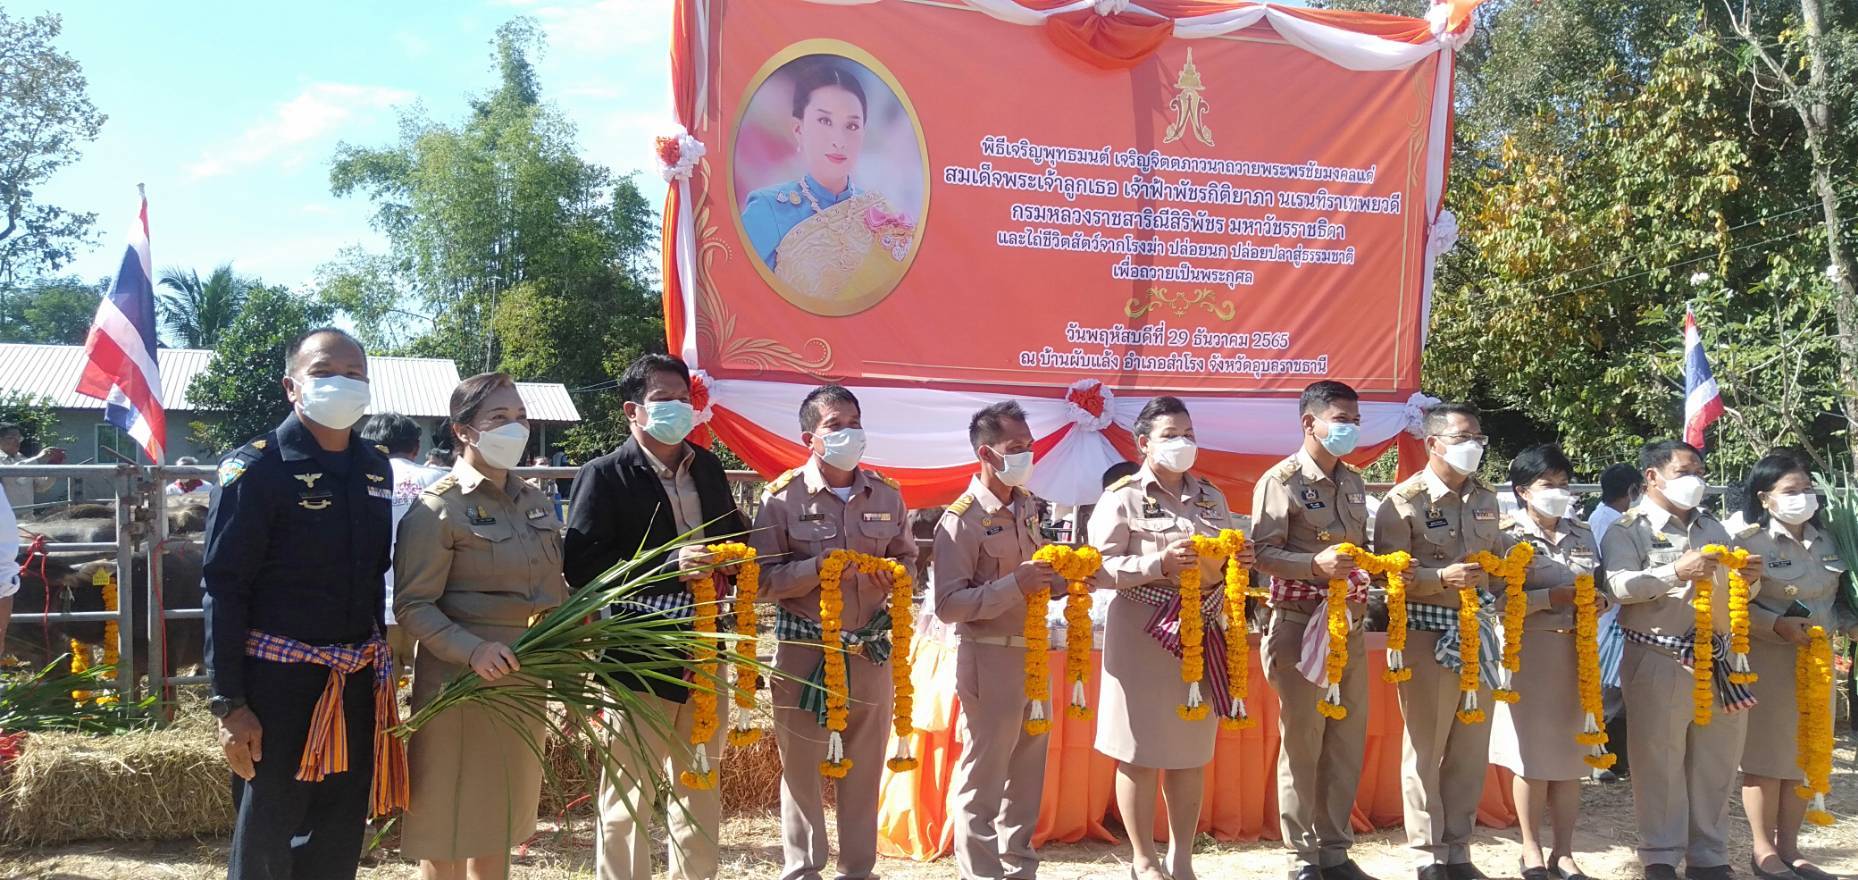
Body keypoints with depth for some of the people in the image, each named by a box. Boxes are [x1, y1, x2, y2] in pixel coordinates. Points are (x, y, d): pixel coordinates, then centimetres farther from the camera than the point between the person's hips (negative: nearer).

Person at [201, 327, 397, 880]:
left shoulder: (375, 470, 8)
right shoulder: (255, 468, -10)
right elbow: (223, 588, -12)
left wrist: (377, 659, 15)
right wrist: (229, 703, -15)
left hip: (357, 682, 6)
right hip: (278, 682, -5)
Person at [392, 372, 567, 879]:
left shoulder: (536, 504, 11)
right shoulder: (438, 507, -10)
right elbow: (413, 606, -14)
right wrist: (472, 650, -28)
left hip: (524, 683, 6)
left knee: (498, 824, 15)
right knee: (447, 833, 3)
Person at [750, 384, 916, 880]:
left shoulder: (887, 495, 4)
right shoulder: (783, 498, -7)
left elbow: (907, 558, 15)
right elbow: (763, 580, -8)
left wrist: (892, 574, -8)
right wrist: (820, 566, -22)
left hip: (872, 650, 3)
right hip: (804, 651, -3)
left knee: (865, 767, 11)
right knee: (801, 767, 6)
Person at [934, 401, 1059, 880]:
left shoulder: (1027, 505, 9)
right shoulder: (962, 520, -15)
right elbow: (948, 605, -20)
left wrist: (1062, 579, -1)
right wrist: (1015, 586, -27)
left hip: (1032, 652, 8)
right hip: (988, 658, -8)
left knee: (1028, 769, 16)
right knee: (983, 776, 2)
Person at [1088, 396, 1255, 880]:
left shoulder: (1211, 497, 12)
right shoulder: (1122, 498, -7)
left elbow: (1227, 564, 18)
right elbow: (1101, 569, -13)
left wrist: (1240, 562, -4)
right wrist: (1159, 564, -25)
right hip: (1142, 637, -5)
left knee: (1191, 751, 12)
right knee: (1141, 752, 2)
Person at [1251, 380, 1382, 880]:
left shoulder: (1353, 482, 14)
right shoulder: (1281, 481, -8)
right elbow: (1262, 553, -15)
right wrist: (1315, 564, -28)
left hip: (1350, 629, 7)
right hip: (1300, 628, -7)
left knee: (1347, 741, 10)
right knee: (1301, 742, 0)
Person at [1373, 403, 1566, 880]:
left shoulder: (1485, 498, 11)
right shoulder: (1404, 501, -10)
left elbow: (1504, 555, 20)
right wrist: (1442, 577, -27)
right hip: (1427, 638, -6)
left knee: (1471, 748, 11)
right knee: (1425, 748, 4)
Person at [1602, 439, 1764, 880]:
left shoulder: (1712, 527, 18)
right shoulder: (1628, 529, -2)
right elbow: (1619, 586, -18)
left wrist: (1749, 578, 0)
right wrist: (1677, 572, -27)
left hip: (1717, 660, 6)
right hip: (1659, 662, -6)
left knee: (1716, 761, 10)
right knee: (1660, 761, 0)